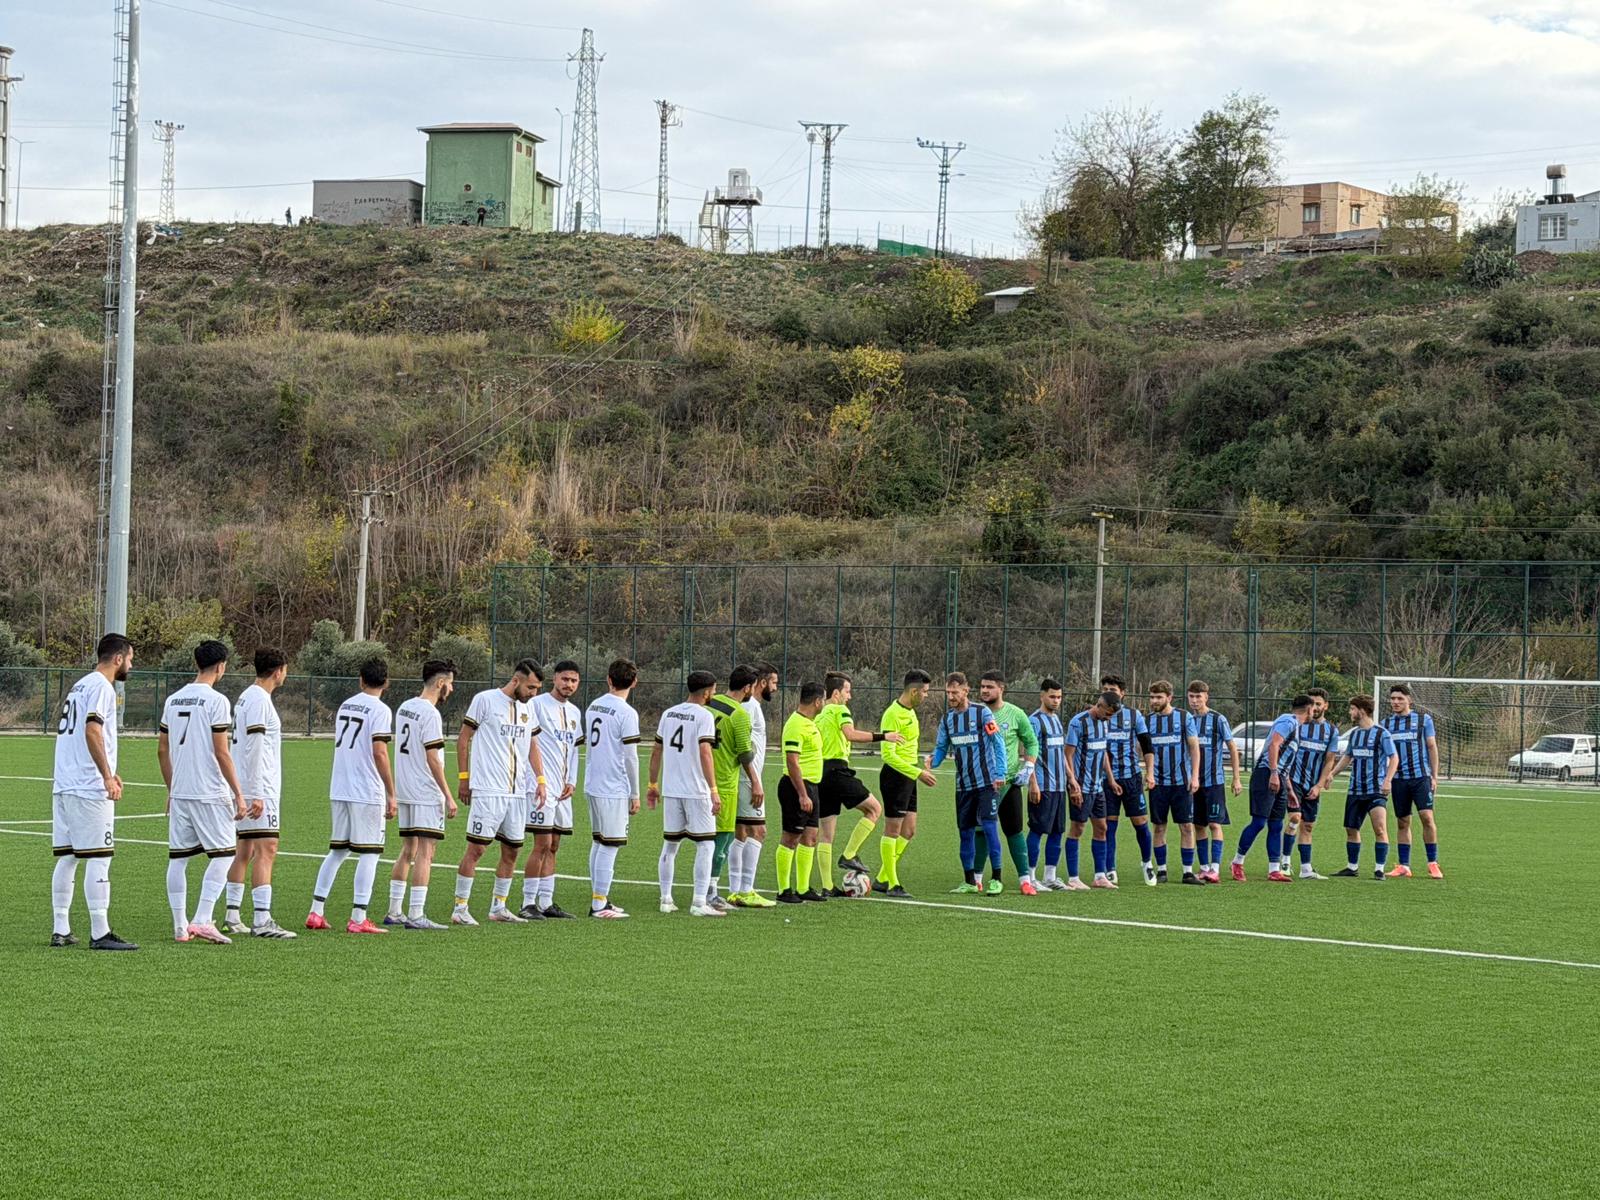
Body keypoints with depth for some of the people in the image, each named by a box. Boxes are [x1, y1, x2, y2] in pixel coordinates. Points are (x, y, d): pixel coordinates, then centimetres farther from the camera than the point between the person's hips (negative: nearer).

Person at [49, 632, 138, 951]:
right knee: (98, 858, -8)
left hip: (63, 787, 9)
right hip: (89, 788, -9)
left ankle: (60, 930, 12)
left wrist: (107, 773, 34)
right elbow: (92, 731, -20)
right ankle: (100, 933, -10)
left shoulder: (79, 686, 21)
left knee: (67, 857, 10)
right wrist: (107, 777, -22)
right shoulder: (101, 687, -8)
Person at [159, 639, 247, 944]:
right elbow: (221, 752, -13)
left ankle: (180, 927, 10)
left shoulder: (173, 700, 11)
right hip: (211, 793, -7)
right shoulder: (216, 701, -10)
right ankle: (202, 920, -10)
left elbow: (162, 750, 14)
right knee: (222, 855, 0)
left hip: (179, 793, 7)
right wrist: (238, 794, -8)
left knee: (178, 858, 9)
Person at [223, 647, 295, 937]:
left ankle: (231, 916, 16)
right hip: (260, 791, -10)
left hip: (248, 791, 10)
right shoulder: (260, 700, -13)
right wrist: (256, 794, -21)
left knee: (245, 851, 13)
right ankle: (262, 921, -18)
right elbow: (254, 749, -19)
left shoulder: (247, 696, 17)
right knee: (266, 850, -13)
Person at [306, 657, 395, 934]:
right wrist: (391, 795, -13)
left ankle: (316, 912, 13)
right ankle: (358, 919, -4)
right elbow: (379, 753, -17)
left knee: (337, 851, 15)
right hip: (367, 793, -7)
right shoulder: (380, 710, -10)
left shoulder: (345, 706, 13)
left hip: (339, 791, 7)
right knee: (369, 853, -1)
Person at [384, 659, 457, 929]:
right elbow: (432, 758, -17)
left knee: (408, 851, 16)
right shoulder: (430, 714, -15)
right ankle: (416, 916, -10)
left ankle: (394, 911, 19)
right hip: (427, 794, -9)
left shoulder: (404, 707, 12)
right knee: (425, 852, -7)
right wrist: (448, 796, -13)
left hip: (405, 792, 9)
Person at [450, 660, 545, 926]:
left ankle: (499, 907, 19)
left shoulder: (527, 708, 14)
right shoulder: (485, 700, -5)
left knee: (511, 850, 9)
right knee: (476, 847, -8)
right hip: (487, 791, -7)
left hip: (517, 792, 7)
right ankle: (460, 909, -3)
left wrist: (540, 779, 10)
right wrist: (463, 778, -3)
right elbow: (463, 738, -1)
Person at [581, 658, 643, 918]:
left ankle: (598, 899, 19)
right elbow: (630, 757, -13)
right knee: (609, 846, -4)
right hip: (615, 789, -8)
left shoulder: (593, 707, 9)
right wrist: (635, 794, -6)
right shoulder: (627, 713, -13)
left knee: (598, 843, 14)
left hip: (593, 786, 8)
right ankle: (599, 904, -5)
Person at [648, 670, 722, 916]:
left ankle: (666, 900, 15)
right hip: (696, 791, -6)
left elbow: (656, 751, 14)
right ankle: (699, 903, -7)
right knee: (705, 844, -1)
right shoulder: (703, 716, -9)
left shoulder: (668, 713, 11)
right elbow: (705, 753, -18)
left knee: (670, 845, 13)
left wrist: (653, 785, 23)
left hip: (670, 790, 6)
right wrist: (713, 790, -20)